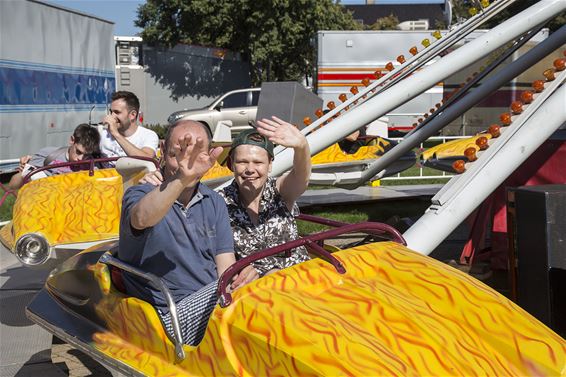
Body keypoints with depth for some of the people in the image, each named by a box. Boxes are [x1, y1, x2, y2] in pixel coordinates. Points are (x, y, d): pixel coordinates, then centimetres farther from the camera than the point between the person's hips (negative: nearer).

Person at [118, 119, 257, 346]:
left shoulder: (214, 203, 15)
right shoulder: (141, 195, -1)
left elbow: (226, 267, 7)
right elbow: (142, 219, -29)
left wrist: (238, 275, -17)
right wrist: (180, 179, -45)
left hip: (213, 306, 5)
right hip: (171, 317, -5)